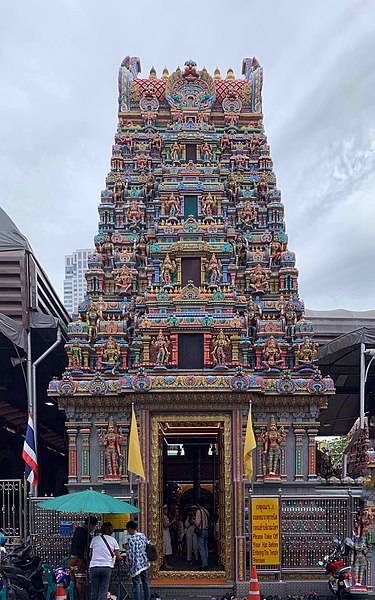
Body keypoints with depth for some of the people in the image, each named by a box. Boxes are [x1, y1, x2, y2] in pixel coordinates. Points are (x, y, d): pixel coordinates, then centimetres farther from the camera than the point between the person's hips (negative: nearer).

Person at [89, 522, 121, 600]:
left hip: (94, 567, 1)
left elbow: (90, 555, 16)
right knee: (104, 591, 3)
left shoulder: (95, 539, 9)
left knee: (94, 591, 9)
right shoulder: (113, 540, 7)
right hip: (107, 567, -1)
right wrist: (121, 560, 29)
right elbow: (118, 557, 7)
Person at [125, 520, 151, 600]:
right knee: (146, 583, 15)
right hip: (145, 563, 6)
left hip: (136, 565, -6)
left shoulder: (130, 539, -16)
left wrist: (129, 563, -2)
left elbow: (130, 554, -17)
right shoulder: (143, 536, 4)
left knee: (136, 584, 1)